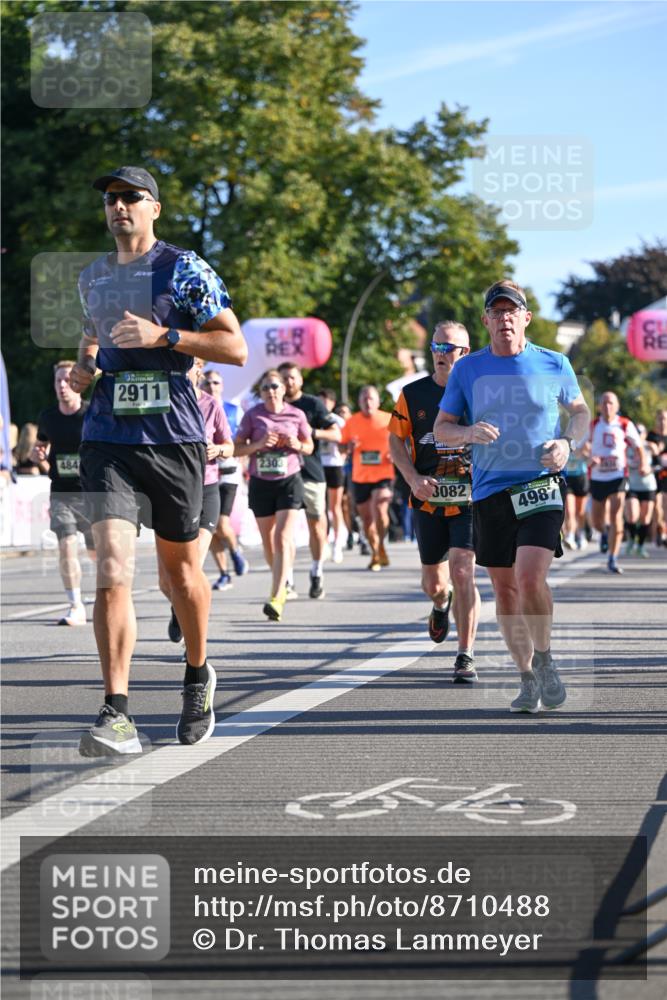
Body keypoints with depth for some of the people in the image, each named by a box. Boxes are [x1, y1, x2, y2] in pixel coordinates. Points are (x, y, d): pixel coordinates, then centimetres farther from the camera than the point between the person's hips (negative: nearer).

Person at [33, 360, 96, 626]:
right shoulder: (48, 417, 4)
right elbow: (42, 446, 20)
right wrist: (38, 455, -3)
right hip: (60, 492, 2)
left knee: (97, 552, 8)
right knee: (66, 547, -13)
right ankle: (76, 606, -7)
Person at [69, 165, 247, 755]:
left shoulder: (184, 270, -2)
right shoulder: (92, 277, 15)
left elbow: (236, 348, -6)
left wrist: (163, 335, -17)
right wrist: (84, 368, 9)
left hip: (174, 438, -3)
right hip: (107, 437, 3)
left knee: (181, 571, 10)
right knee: (112, 570, -14)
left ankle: (198, 675, 37)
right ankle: (117, 716, -18)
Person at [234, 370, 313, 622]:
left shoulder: (296, 415, 1)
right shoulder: (253, 415, 0)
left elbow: (309, 447, 12)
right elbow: (236, 448, 0)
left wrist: (297, 445, -10)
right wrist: (258, 445, -18)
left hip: (289, 481, -2)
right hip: (261, 483, 2)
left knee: (283, 539, -15)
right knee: (268, 542, 12)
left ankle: (276, 598, -21)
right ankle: (282, 584, 37)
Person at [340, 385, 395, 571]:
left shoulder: (388, 420, 0)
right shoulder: (352, 422, 6)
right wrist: (349, 446, -10)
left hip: (383, 475, -3)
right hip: (360, 477, 3)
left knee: (379, 509, -24)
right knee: (366, 518, 8)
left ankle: (381, 547, -5)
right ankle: (375, 554, 24)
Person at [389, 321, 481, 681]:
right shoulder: (413, 394, 2)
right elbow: (395, 440, 7)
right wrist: (414, 479, -8)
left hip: (470, 499, -2)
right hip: (428, 501, 3)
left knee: (461, 571, -18)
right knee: (433, 581, 11)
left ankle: (466, 656, -9)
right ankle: (441, 605, 51)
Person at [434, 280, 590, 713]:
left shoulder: (554, 364, 3)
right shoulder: (467, 369, 5)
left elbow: (580, 410, 18)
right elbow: (441, 428, 9)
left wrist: (568, 443, -3)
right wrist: (469, 432, -13)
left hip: (542, 485, -2)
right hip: (490, 492, 3)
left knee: (530, 578, -19)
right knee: (505, 589, 7)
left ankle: (544, 659, 5)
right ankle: (528, 679, 21)